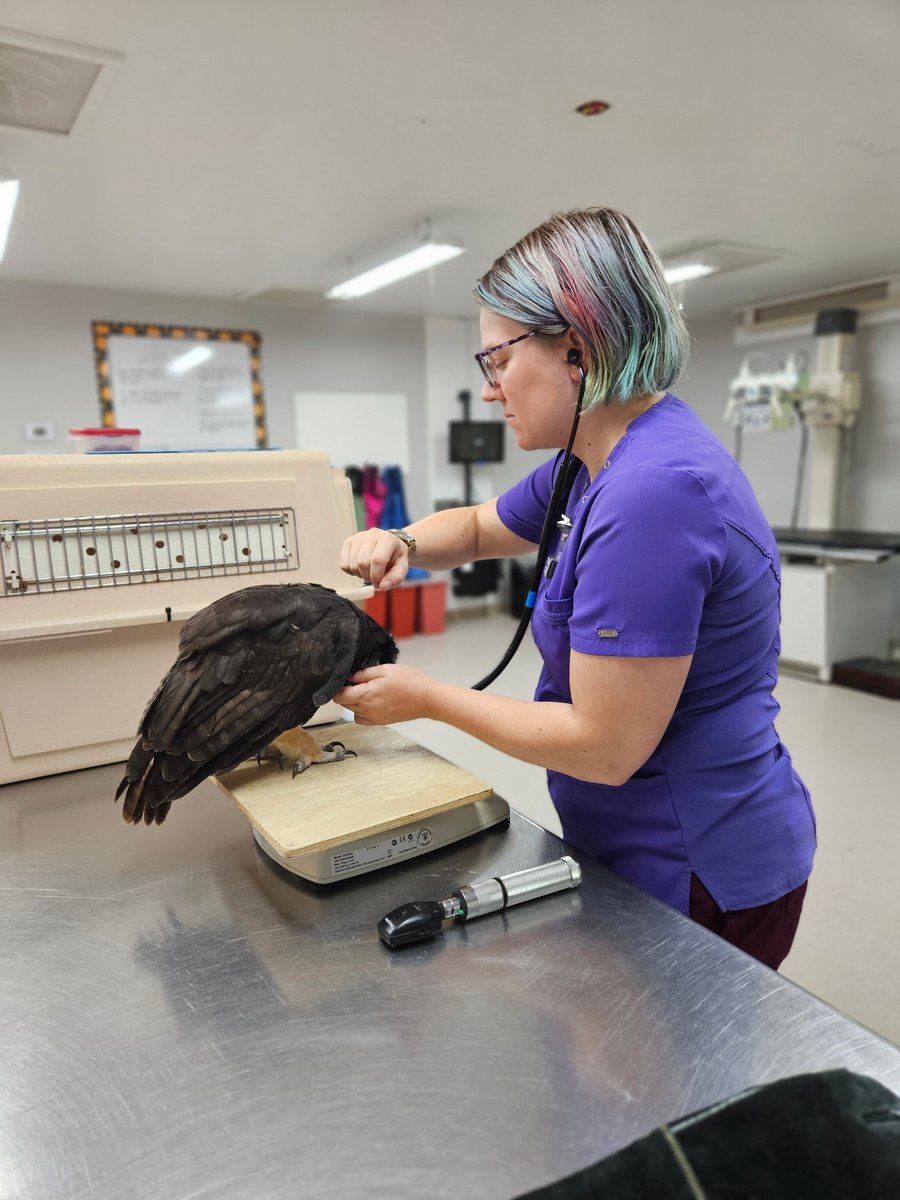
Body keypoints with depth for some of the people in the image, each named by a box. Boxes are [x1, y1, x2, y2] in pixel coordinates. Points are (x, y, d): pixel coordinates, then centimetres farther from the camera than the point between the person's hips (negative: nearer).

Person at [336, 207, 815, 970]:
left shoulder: (656, 490, -30)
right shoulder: (591, 464, 0)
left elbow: (606, 746, -28)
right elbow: (481, 527, 16)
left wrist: (427, 698, -16)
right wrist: (403, 544, -6)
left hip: (696, 877, -9)